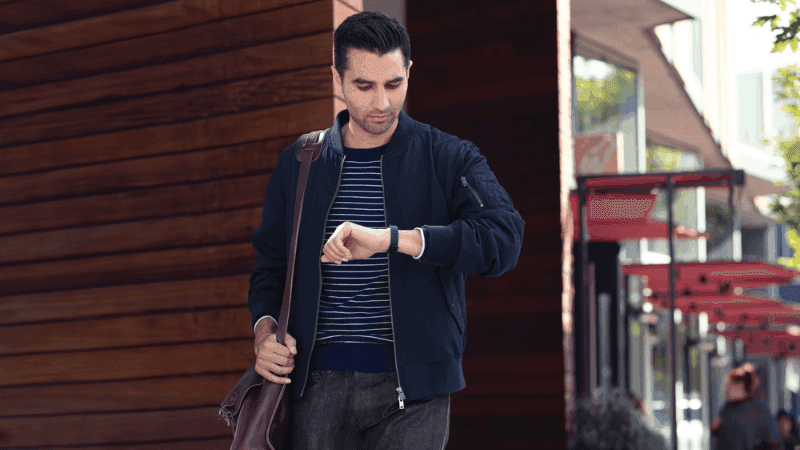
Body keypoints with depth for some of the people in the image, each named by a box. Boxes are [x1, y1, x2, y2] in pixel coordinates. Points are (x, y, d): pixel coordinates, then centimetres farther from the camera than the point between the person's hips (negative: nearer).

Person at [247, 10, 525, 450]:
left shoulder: (449, 158, 1)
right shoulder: (299, 164, 11)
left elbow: (503, 237, -16)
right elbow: (271, 261, 20)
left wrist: (390, 239, -25)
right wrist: (264, 327, -2)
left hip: (412, 387, -2)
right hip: (319, 384, 2)